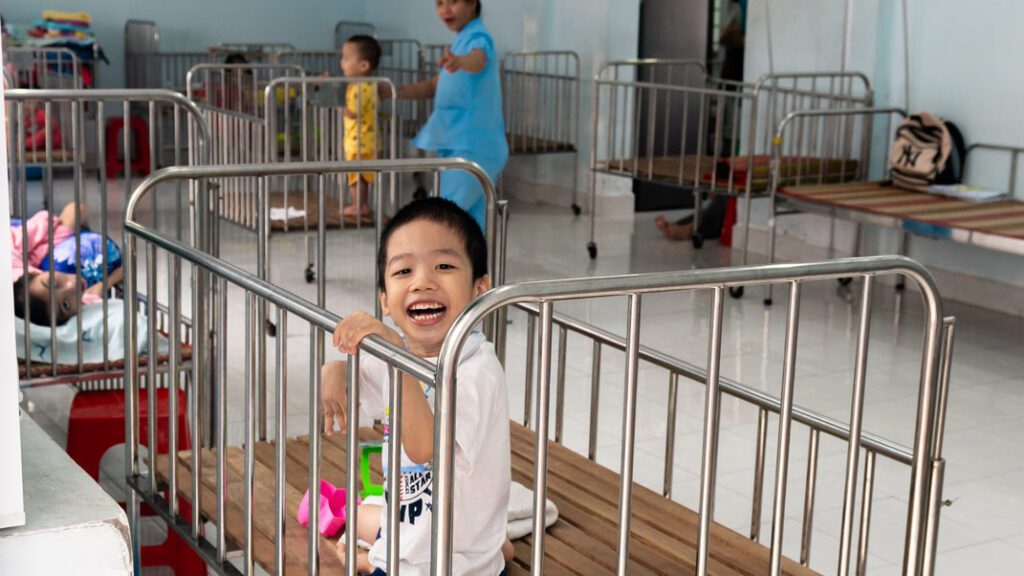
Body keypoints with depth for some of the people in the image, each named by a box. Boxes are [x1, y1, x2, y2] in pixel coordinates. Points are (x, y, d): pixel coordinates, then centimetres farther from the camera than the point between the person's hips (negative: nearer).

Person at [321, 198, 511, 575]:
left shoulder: (476, 372, -26)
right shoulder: (397, 352, -3)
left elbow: (424, 447, -40)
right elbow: (347, 365, 15)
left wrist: (397, 353, -45)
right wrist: (334, 372, -8)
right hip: (406, 523, 9)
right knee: (354, 519, 33)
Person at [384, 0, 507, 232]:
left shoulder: (477, 36, -11)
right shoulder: (462, 39, 19)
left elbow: (478, 60, -36)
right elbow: (434, 87, 25)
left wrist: (459, 62, -58)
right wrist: (395, 91, 11)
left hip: (473, 147, -10)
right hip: (458, 145, 10)